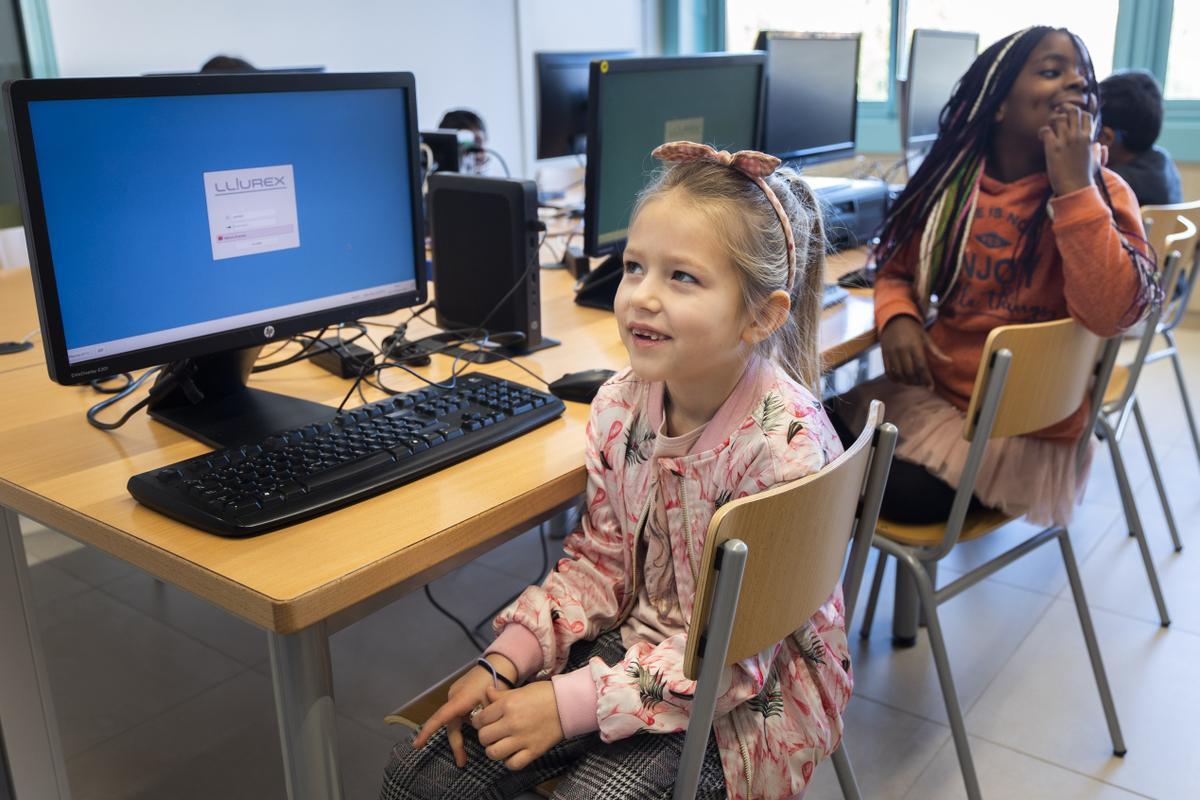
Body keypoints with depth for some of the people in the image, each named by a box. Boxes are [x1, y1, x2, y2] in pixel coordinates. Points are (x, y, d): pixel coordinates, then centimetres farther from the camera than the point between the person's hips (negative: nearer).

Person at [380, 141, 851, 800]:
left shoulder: (785, 444, -26)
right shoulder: (621, 403, -8)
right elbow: (599, 560, 3)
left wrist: (570, 702, -23)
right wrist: (507, 661, -9)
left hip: (751, 692, -4)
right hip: (636, 640, 5)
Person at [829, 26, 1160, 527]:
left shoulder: (1102, 193, -10)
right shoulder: (951, 182, 1)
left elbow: (1109, 314, -26)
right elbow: (897, 271, 11)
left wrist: (1073, 185, -25)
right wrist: (898, 318, -12)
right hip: (932, 390, 4)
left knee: (899, 491, -21)